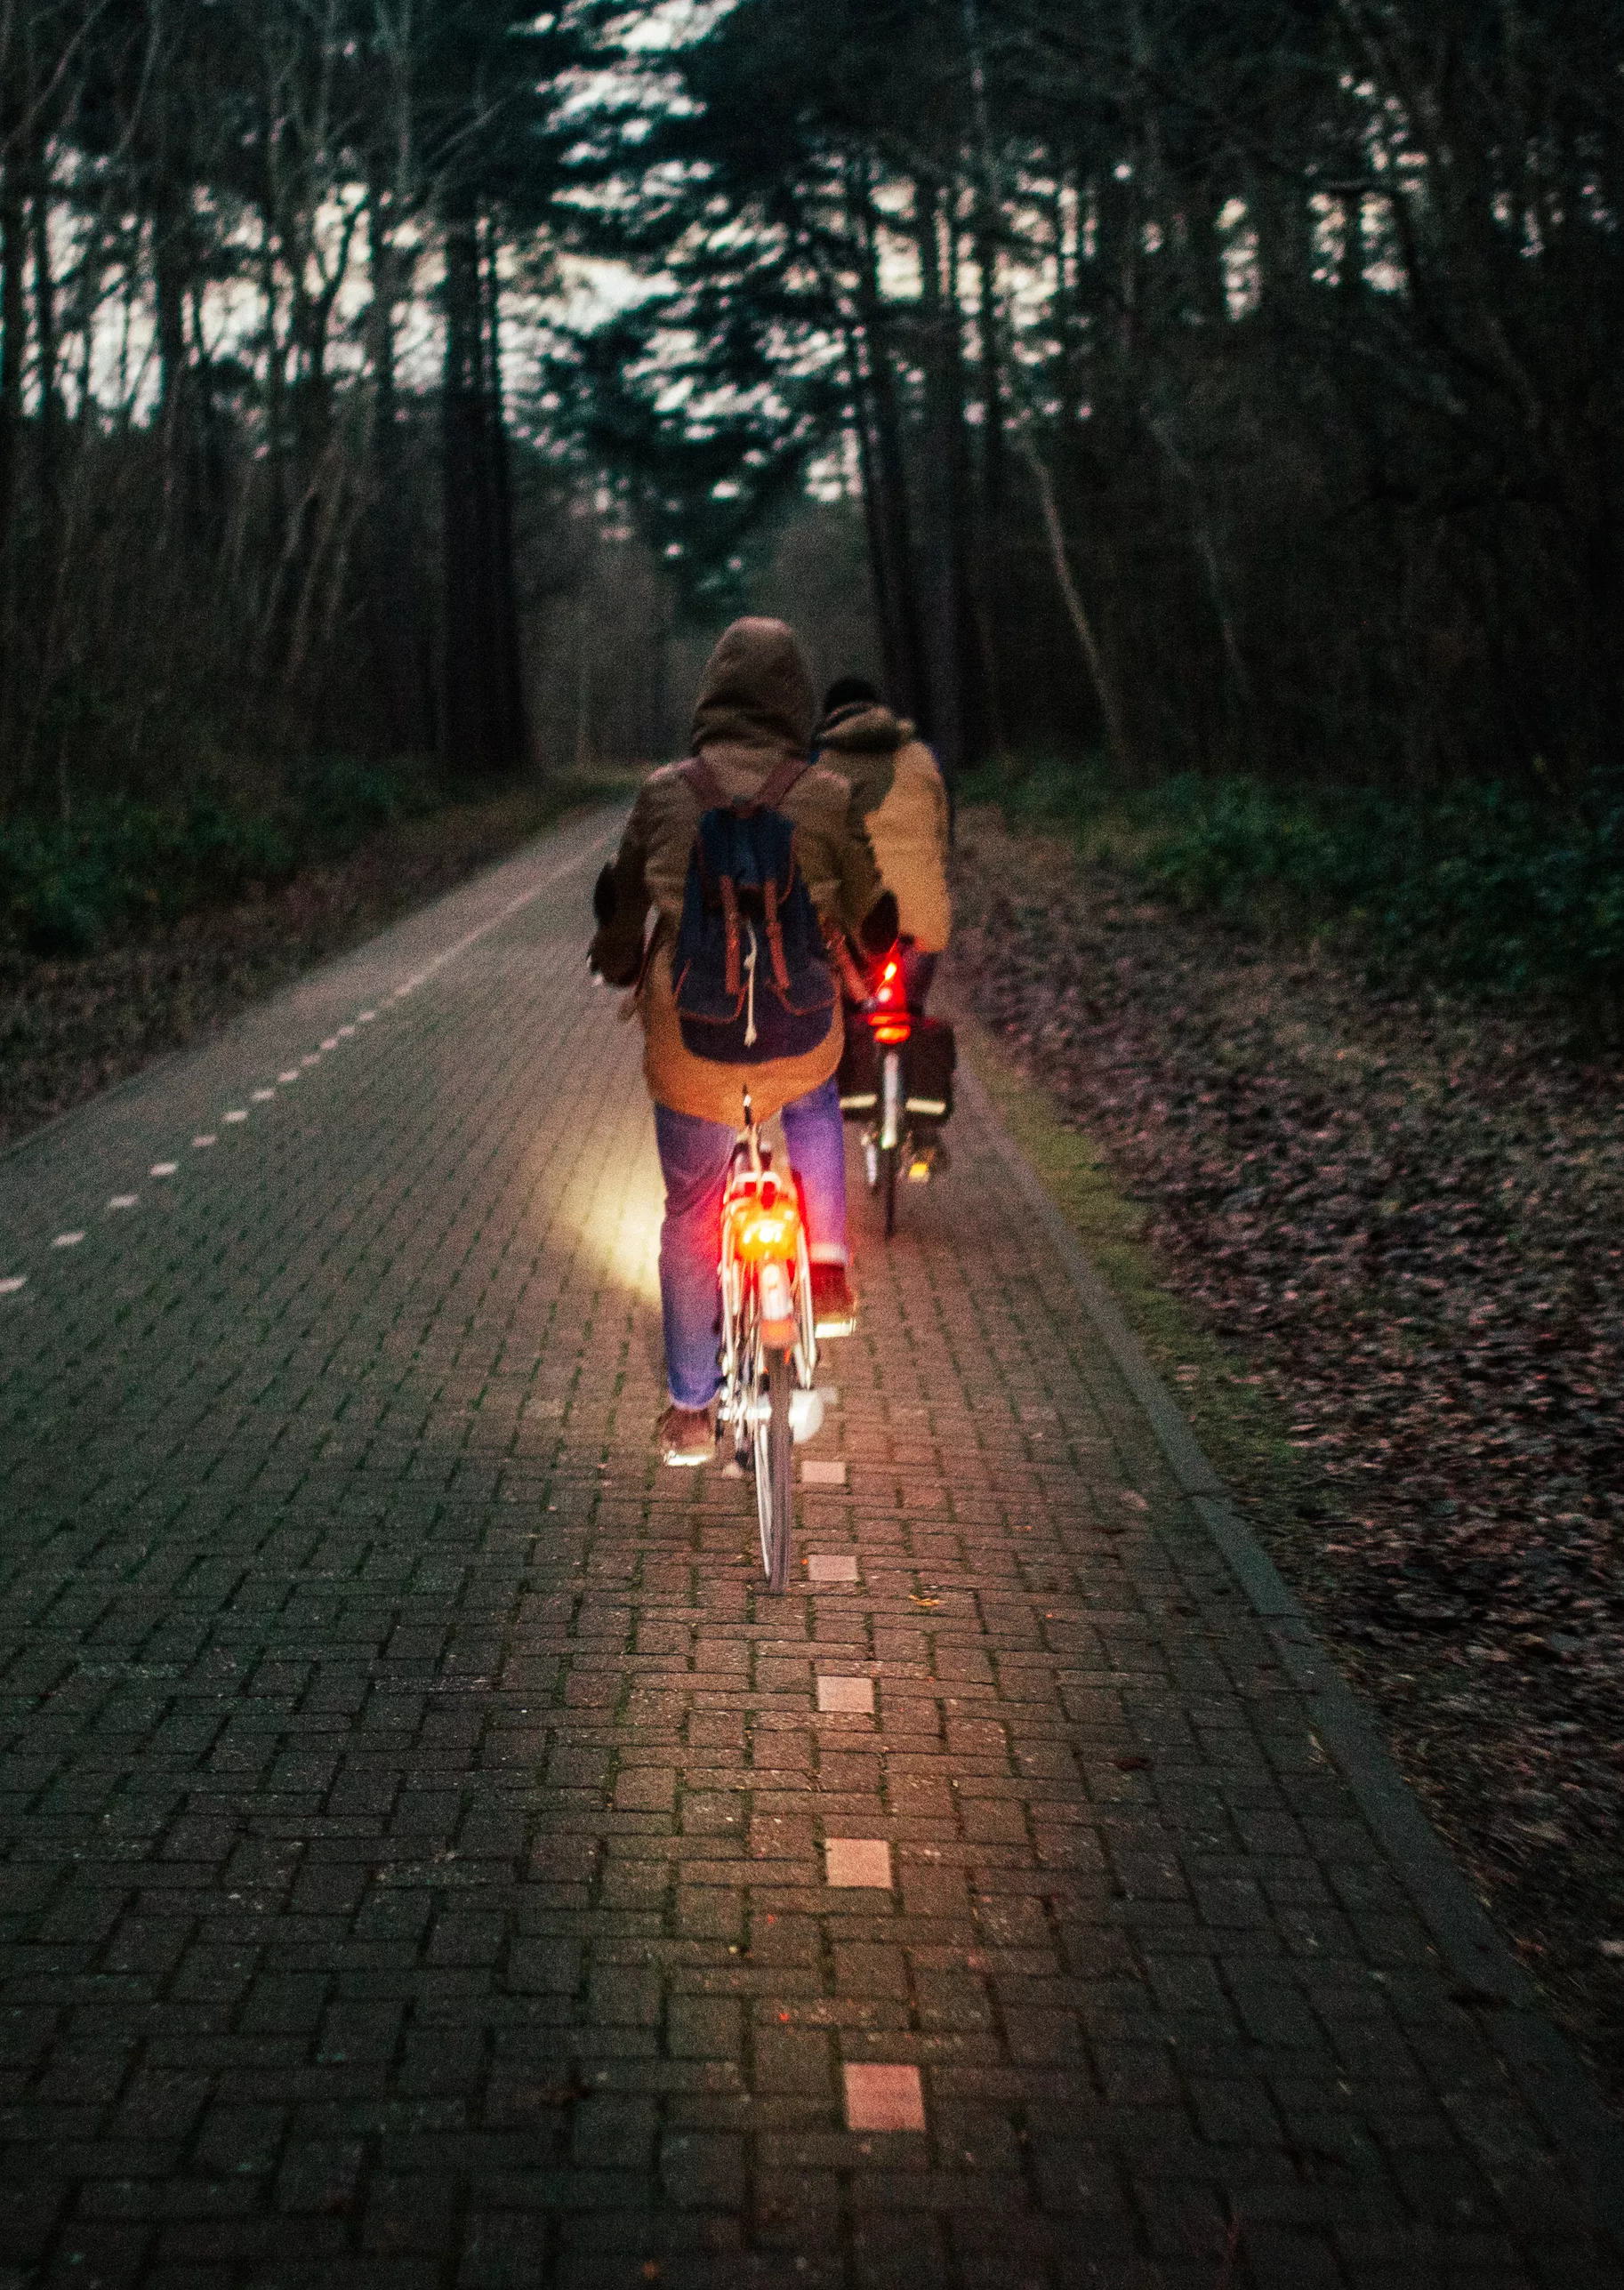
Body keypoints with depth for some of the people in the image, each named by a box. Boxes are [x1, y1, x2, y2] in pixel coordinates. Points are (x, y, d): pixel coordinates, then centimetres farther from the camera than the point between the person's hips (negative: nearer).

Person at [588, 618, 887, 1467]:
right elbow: (866, 910, 5)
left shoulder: (663, 794, -3)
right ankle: (830, 1276, 25)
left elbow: (621, 905, 10)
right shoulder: (827, 797, -7)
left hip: (688, 1039, 0)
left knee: (689, 1215, 17)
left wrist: (619, 971, 31)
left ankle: (690, 1409, 26)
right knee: (815, 1107, 36)